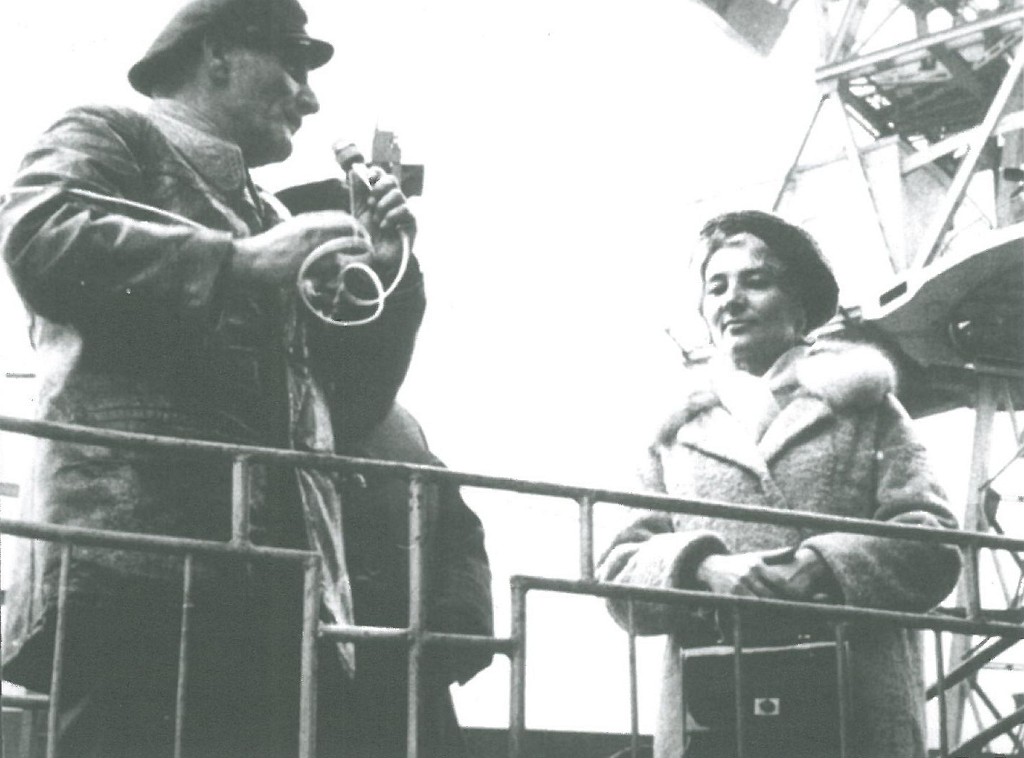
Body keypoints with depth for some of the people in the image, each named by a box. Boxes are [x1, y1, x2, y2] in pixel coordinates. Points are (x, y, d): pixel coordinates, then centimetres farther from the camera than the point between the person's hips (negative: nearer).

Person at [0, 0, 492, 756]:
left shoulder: (268, 218, 31)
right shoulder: (111, 138, 12)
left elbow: (347, 408, 27)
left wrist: (386, 276, 13)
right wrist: (241, 262, -14)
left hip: (270, 572, 7)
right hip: (137, 553, -7)